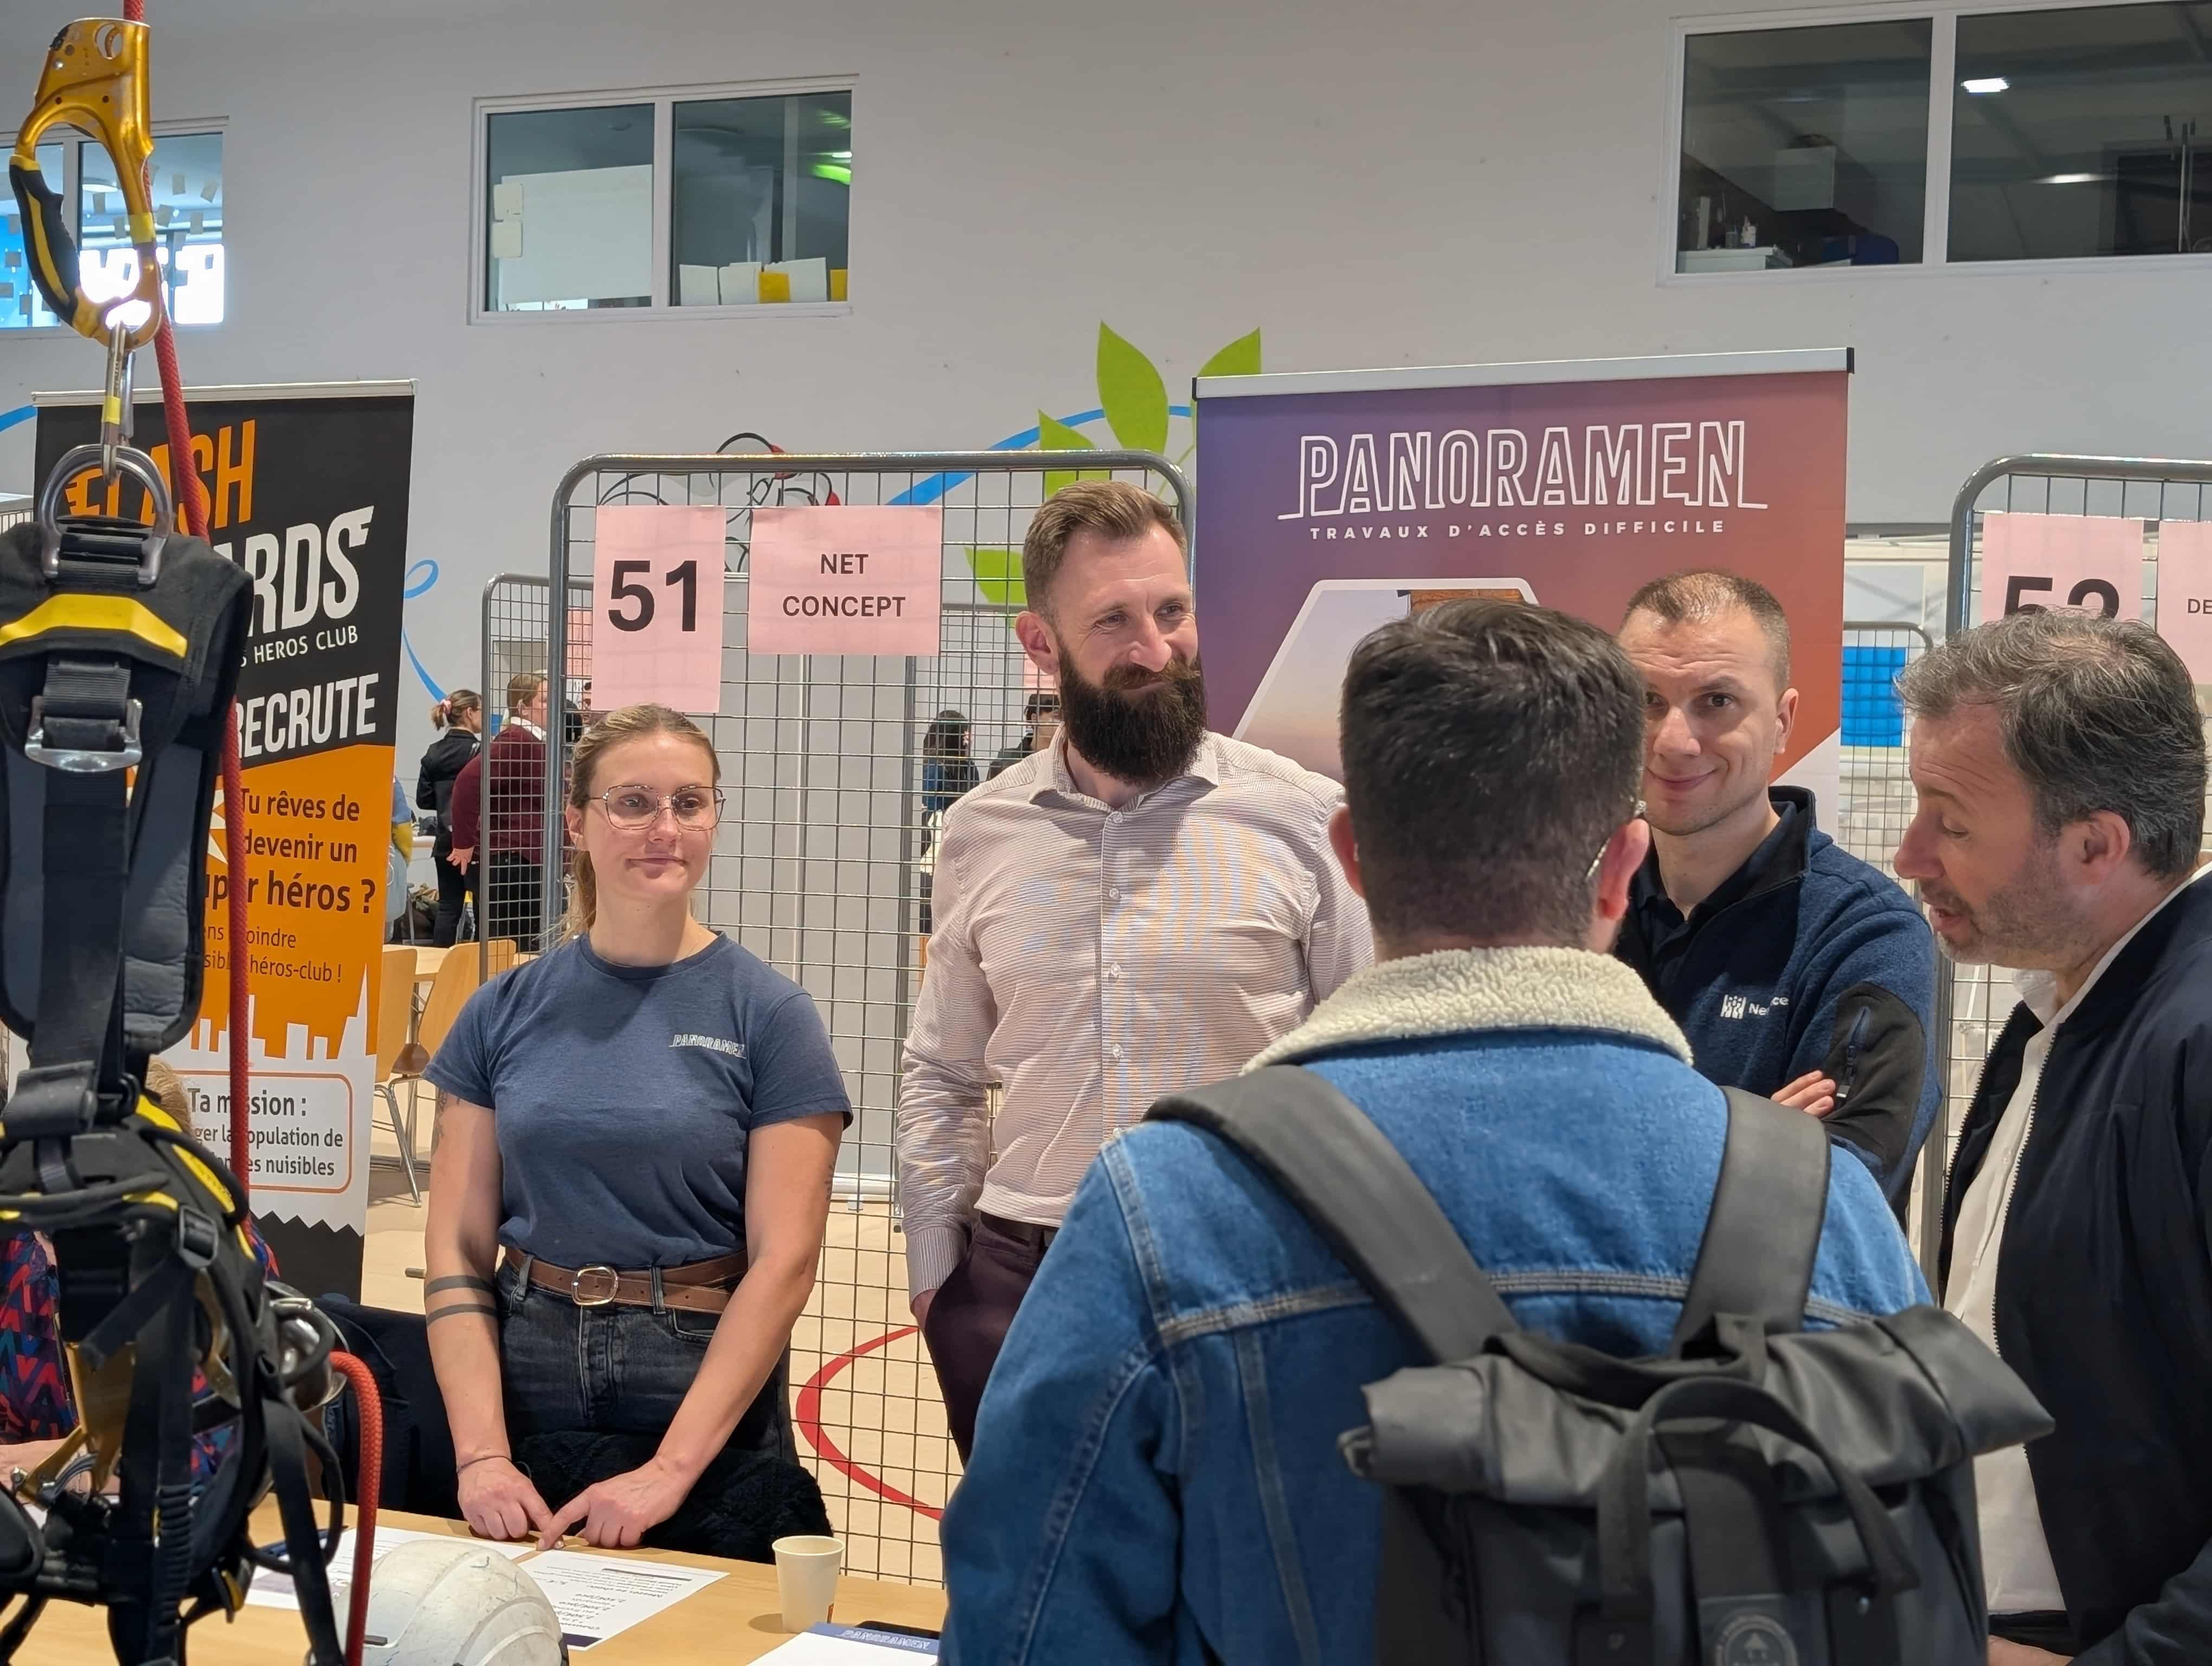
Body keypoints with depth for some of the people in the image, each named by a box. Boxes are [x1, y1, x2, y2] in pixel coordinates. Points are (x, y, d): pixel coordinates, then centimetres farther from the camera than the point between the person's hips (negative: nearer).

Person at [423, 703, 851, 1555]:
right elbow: (459, 1246, 0)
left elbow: (783, 1262, -11)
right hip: (524, 1371, 2)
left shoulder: (769, 1014, -6)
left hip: (706, 1382, -2)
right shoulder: (505, 1010, 2)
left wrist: (672, 1468, -18)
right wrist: (481, 1452, -12)